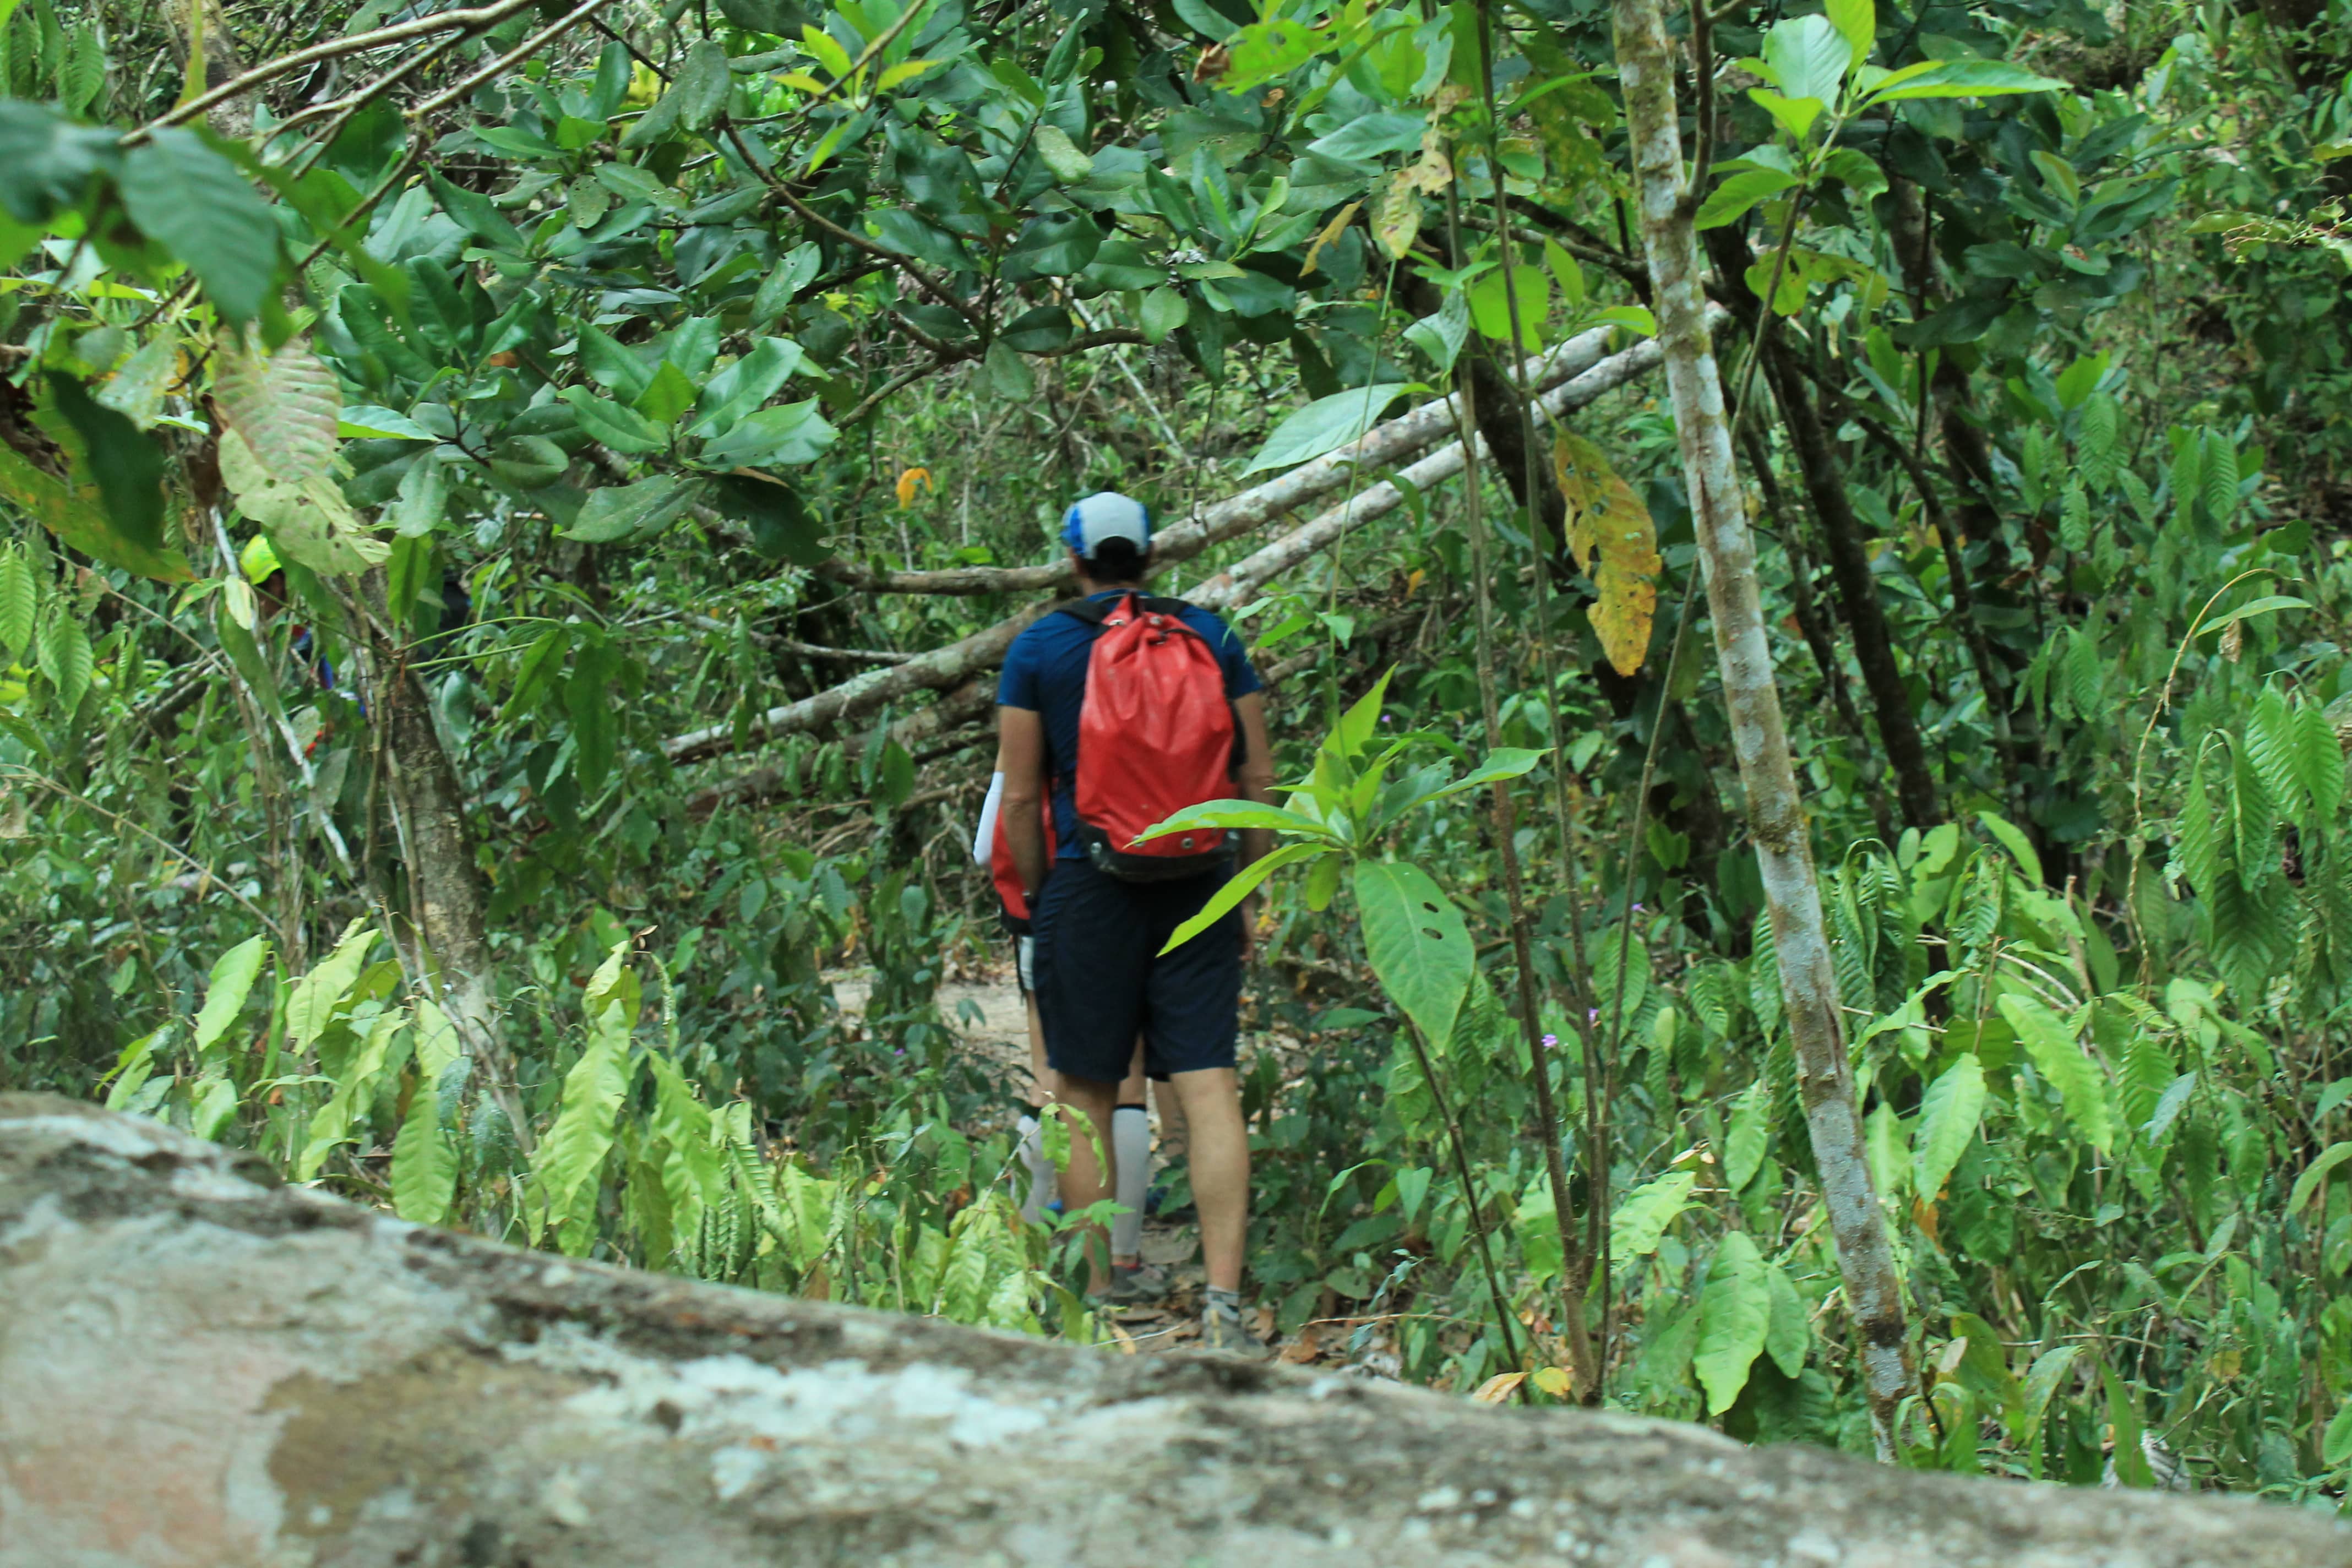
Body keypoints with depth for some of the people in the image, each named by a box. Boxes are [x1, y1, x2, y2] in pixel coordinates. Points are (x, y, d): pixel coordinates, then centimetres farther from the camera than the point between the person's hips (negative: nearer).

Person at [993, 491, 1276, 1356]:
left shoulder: (1038, 649, 1)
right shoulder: (1211, 636, 7)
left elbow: (1020, 797, -1)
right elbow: (1258, 779, 7)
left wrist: (1037, 897, 10)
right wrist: (1248, 893, 14)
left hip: (1091, 885, -1)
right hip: (1200, 886, 2)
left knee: (1086, 1095, 8)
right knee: (1209, 1087, -2)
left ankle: (1099, 1299, 12)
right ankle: (1224, 1300, -11)